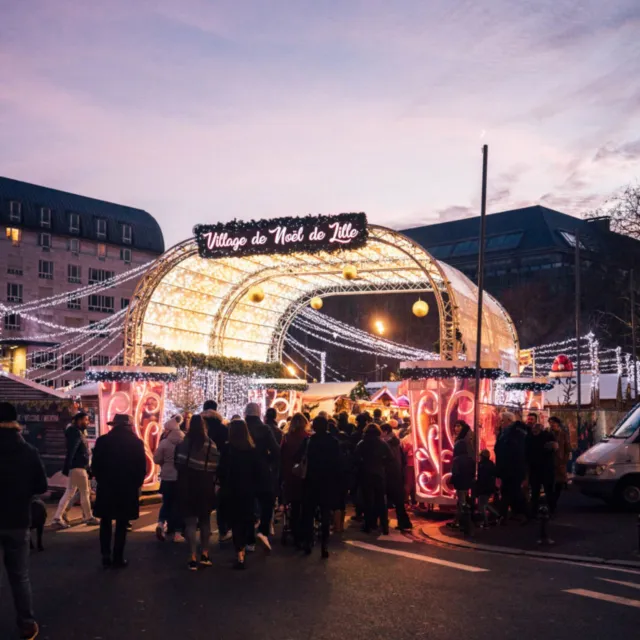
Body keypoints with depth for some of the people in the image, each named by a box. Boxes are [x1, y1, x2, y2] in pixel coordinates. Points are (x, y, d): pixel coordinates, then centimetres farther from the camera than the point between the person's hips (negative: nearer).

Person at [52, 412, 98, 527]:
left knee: (69, 493, 9)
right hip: (77, 468, -10)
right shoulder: (76, 433, -15)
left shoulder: (79, 432, 16)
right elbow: (70, 451, -23)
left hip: (78, 467, 10)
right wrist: (66, 468, -29)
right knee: (85, 493, 2)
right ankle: (88, 517, 13)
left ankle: (58, 518, 7)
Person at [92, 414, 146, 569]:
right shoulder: (136, 443, -6)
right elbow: (142, 467, -4)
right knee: (121, 525, 6)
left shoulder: (102, 441, -4)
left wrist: (101, 480, 13)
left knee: (106, 524, 13)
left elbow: (95, 465, -1)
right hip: (128, 488, -1)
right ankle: (118, 558, 7)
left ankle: (106, 557, 10)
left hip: (106, 488, 1)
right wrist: (137, 484, 10)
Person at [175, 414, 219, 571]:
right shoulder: (211, 444, -10)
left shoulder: (183, 443, -7)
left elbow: (178, 464, -1)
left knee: (190, 522, 3)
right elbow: (215, 467, -9)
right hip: (205, 487, 1)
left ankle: (193, 558, -4)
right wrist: (210, 480, 9)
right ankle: (204, 555, 18)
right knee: (205, 520, 17)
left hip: (187, 486, -1)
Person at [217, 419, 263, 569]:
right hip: (249, 490, 3)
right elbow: (259, 470, 3)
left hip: (232, 490, -3)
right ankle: (243, 549, 27)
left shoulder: (228, 448, -10)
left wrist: (223, 486, 3)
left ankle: (239, 555, -9)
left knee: (236, 520, 0)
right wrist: (255, 487, 11)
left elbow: (222, 470, -9)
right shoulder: (252, 449, 1)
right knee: (246, 518, 16)